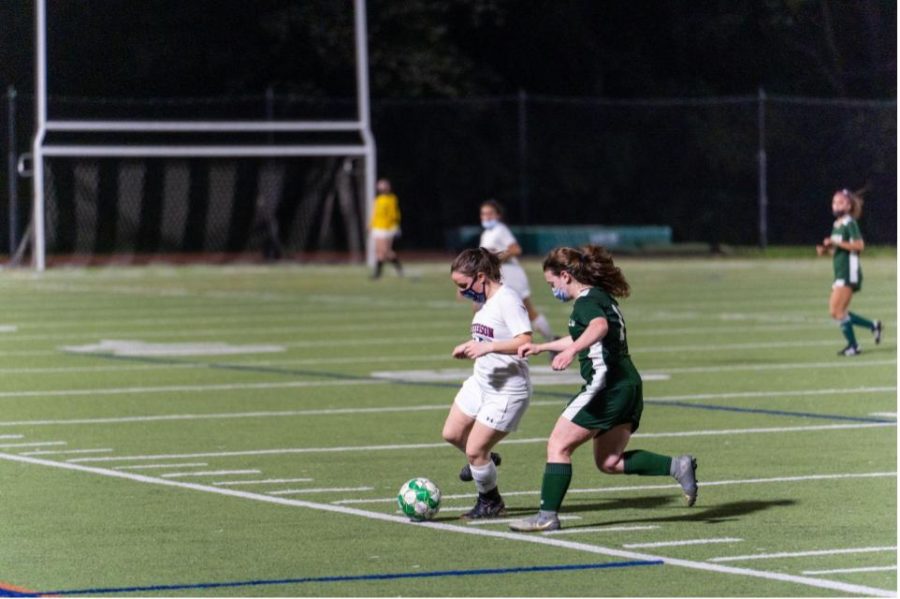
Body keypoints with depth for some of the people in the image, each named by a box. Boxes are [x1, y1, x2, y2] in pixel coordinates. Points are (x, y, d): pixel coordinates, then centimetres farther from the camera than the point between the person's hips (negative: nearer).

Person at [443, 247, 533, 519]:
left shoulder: (507, 300, -20)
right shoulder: (486, 302, 8)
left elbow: (525, 342, -30)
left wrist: (487, 347, -38)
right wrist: (470, 347, 5)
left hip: (507, 391, -9)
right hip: (481, 382, 9)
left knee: (474, 451, -6)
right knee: (452, 434, 14)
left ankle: (490, 503, 17)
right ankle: (485, 461, 42)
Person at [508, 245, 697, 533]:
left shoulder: (587, 301, -10)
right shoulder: (601, 297, 20)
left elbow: (599, 327, -35)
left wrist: (571, 351, -50)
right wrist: (540, 347, 45)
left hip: (606, 387, -10)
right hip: (628, 387, 10)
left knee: (558, 446, -3)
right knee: (609, 462, 12)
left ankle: (547, 516, -6)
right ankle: (677, 466, 0)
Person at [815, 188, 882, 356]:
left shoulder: (850, 223, -10)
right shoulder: (836, 225, 17)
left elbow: (859, 245, -20)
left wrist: (837, 243, -22)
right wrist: (826, 249, 6)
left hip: (849, 272, -10)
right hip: (840, 273, 10)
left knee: (837, 310, -13)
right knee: (836, 312, 8)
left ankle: (852, 346, -5)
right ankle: (874, 326, 18)